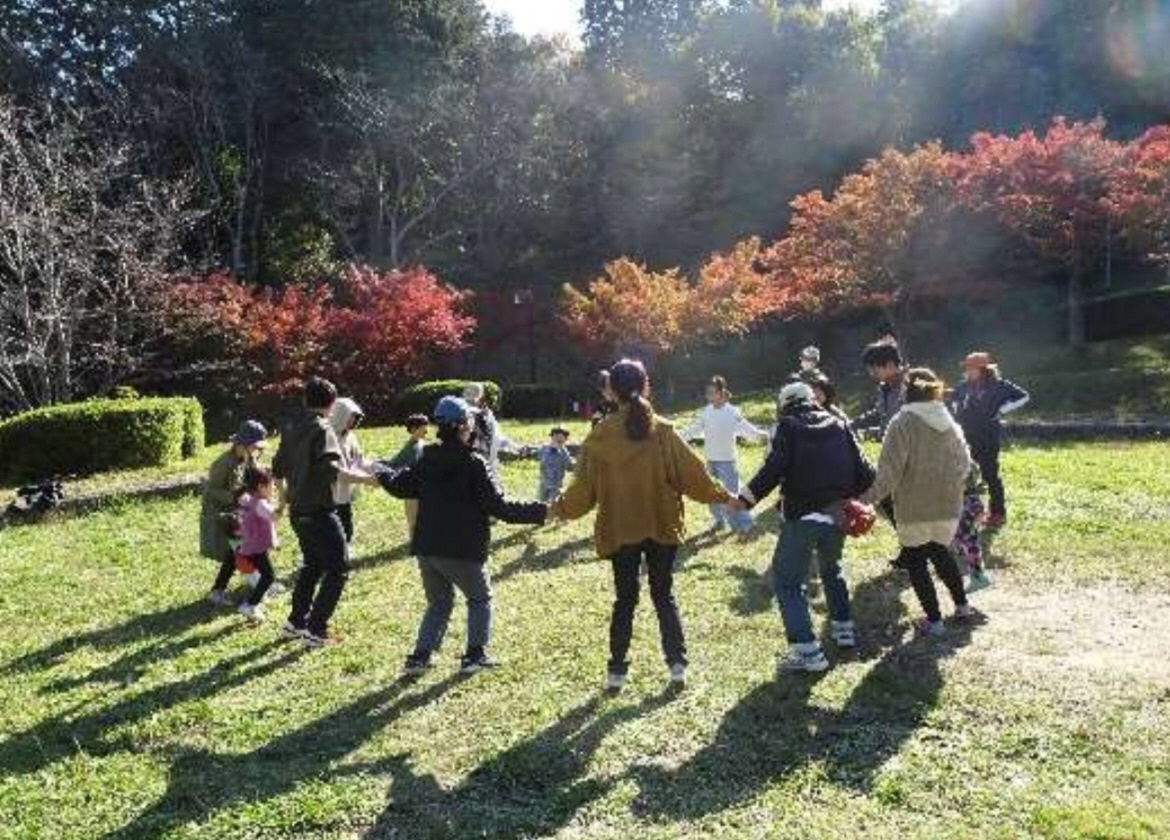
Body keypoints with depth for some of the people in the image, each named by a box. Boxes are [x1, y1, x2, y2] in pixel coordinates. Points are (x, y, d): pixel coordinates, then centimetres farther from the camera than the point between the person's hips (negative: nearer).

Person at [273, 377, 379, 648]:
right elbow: (332, 469, -28)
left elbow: (278, 468, 19)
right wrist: (366, 479, -28)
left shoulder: (291, 428, 10)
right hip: (319, 511, -9)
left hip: (298, 511, 9)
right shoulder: (321, 429, -15)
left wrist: (286, 494, 34)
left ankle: (296, 622, 31)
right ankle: (315, 630, -1)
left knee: (313, 565, 24)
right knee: (338, 570, 0)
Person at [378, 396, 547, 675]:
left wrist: (382, 474, 37)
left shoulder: (428, 460, 4)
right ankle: (475, 654, 13)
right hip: (462, 551, -5)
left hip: (426, 548, 5)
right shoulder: (473, 463, -13)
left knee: (438, 604, 22)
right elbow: (498, 506, -17)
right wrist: (540, 511, -14)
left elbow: (399, 486, 15)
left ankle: (420, 656, 14)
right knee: (480, 599, 17)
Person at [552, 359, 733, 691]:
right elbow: (692, 474, -5)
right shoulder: (662, 431, -8)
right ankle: (677, 664, 13)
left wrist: (560, 509, 14)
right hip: (662, 527, 0)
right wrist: (723, 496, 9)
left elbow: (584, 485, -3)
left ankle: (617, 670, 15)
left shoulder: (600, 436, -8)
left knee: (625, 599, 12)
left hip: (619, 530, 0)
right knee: (664, 595, 13)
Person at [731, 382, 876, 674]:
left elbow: (774, 469, -16)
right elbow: (865, 473, 6)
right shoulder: (839, 425, 11)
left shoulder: (788, 426, -2)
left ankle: (806, 651, -6)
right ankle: (844, 629, 34)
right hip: (837, 514, 6)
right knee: (832, 569, 30)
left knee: (787, 580, 1)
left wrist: (746, 498, -10)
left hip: (802, 515, -6)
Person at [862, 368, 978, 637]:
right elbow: (964, 463, 10)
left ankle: (933, 620, 11)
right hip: (947, 505, 6)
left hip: (915, 507, -6)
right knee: (941, 552, 26)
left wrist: (869, 497, -18)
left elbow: (890, 469, -21)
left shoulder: (903, 423, -15)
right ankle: (962, 605, 34)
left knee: (916, 562, 8)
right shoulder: (949, 422, 4)